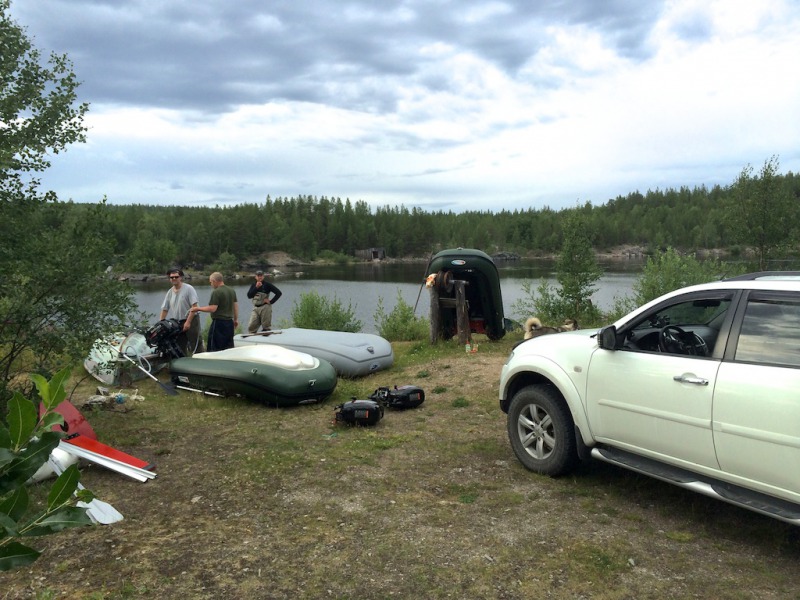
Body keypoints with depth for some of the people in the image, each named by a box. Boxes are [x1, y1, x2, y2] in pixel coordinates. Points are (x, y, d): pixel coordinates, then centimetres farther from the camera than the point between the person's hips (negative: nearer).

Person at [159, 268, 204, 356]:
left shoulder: (189, 289, -7)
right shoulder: (170, 292, 10)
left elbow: (194, 306, -13)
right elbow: (164, 309, 14)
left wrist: (188, 322, -18)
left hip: (191, 320, -6)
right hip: (177, 323, 6)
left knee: (195, 345, -7)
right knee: (180, 348, 9)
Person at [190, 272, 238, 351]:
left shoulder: (216, 292, -14)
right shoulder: (232, 291, 10)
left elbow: (212, 308, -19)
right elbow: (236, 306, 15)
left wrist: (198, 308, -9)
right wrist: (236, 319, 22)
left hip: (219, 322, -8)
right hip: (230, 322, 8)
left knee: (213, 348, -2)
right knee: (229, 347, 10)